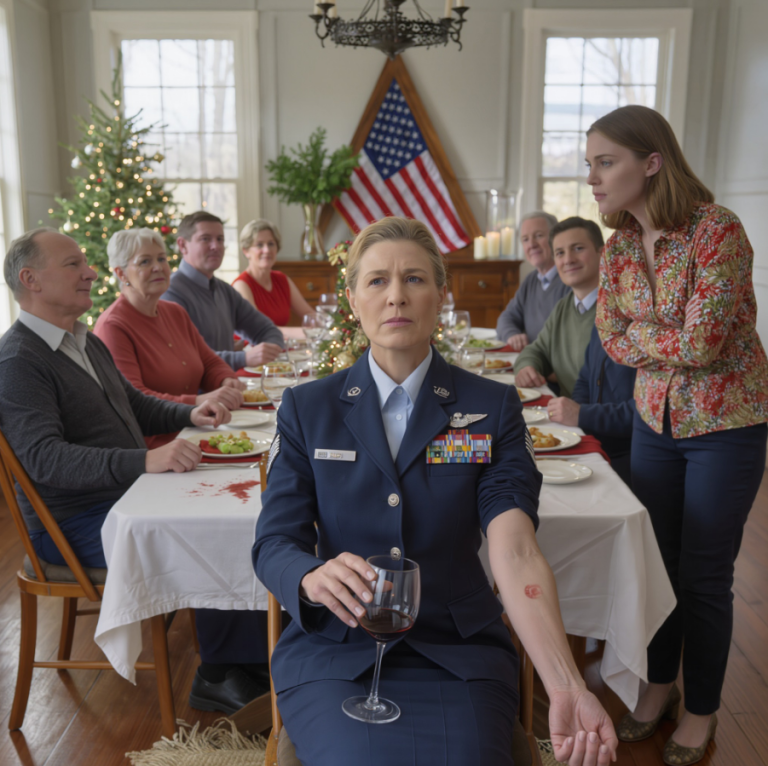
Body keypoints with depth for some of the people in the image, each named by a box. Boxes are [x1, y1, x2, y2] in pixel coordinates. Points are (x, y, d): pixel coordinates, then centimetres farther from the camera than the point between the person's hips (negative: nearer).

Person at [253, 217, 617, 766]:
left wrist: (566, 688, -28)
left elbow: (516, 552, -13)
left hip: (458, 653, 1)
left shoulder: (492, 408, 1)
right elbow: (273, 544, -2)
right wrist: (313, 576, -28)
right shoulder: (308, 409, 4)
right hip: (335, 651, 0)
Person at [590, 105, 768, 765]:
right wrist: (674, 343, -13)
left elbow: (701, 343, -25)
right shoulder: (620, 244, 0)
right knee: (655, 561, 15)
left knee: (704, 576, 5)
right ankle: (660, 684, 37)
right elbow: (613, 341, 0)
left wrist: (639, 332, -11)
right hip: (656, 420, 6)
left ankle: (702, 710, 28)